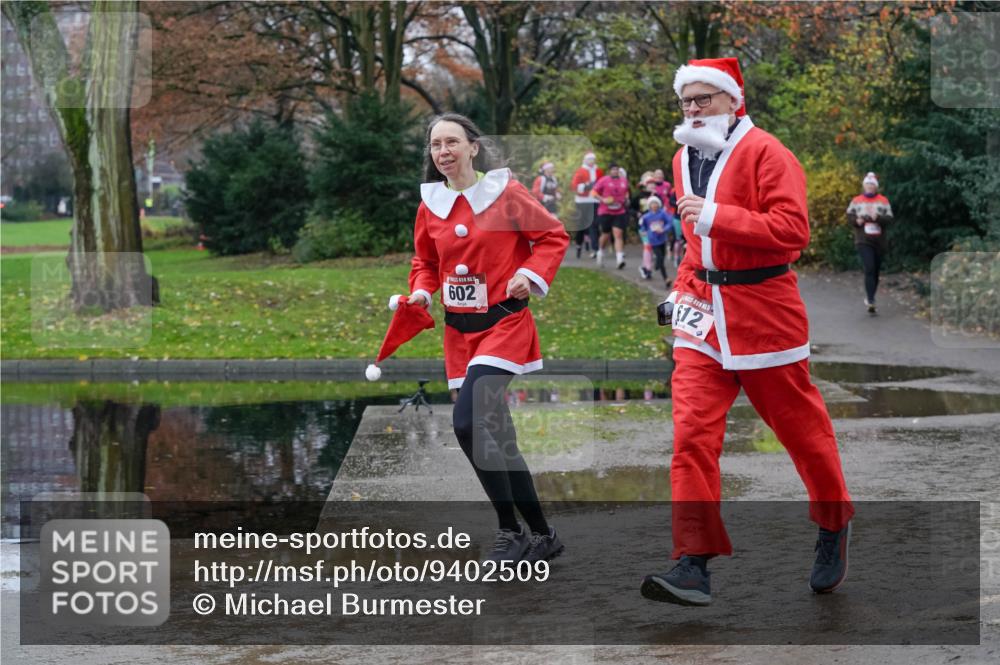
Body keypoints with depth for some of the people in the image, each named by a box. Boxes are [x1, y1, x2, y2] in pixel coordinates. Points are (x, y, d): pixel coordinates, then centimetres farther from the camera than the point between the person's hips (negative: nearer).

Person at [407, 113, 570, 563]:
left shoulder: (505, 192, -7)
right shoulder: (430, 204, 5)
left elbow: (553, 236, 1)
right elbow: (425, 260, 18)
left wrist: (531, 274, -14)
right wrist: (421, 291, -1)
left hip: (503, 323, -6)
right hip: (459, 330, 6)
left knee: (468, 423, -22)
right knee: (494, 437, 8)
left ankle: (510, 532, -9)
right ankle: (541, 535, 20)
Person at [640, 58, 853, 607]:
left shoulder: (763, 152, -11)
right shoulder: (684, 159, 12)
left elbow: (793, 230, -21)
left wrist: (717, 216, -26)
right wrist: (683, 286, 14)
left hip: (763, 309, -6)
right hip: (704, 313, 6)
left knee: (801, 426, 9)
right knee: (691, 431, -8)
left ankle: (834, 527, 33)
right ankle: (693, 563, -9)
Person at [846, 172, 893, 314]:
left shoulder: (883, 201, 4)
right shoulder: (856, 201, 6)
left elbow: (889, 219, -4)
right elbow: (850, 217, 6)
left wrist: (877, 217, -22)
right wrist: (857, 221, -15)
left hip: (879, 242, 2)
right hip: (863, 242, -2)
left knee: (875, 271, 10)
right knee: (869, 269, -17)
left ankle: (870, 299, 26)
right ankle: (871, 301, -23)